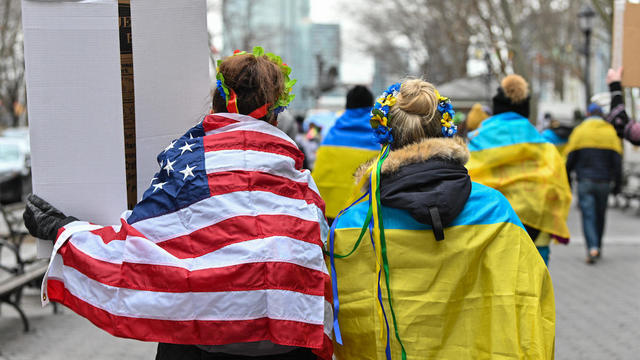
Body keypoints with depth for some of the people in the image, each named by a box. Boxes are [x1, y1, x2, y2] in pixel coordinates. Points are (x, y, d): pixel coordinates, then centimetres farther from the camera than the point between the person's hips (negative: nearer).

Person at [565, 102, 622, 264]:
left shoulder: (579, 131, 0)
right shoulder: (610, 131, 4)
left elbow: (570, 158, -1)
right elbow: (617, 160, 1)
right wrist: (617, 184, 6)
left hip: (585, 181, -2)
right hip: (604, 182, 2)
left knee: (588, 215, -3)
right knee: (600, 215, 16)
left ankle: (592, 248, -19)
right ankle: (598, 247, 25)